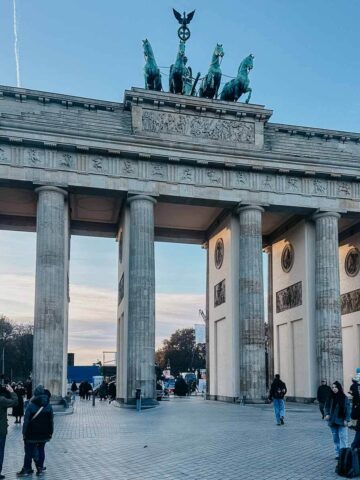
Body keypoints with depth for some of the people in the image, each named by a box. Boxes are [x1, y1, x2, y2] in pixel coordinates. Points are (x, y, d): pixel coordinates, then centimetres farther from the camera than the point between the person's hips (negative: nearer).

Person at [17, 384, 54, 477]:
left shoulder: (31, 406, -13)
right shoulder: (48, 406, -1)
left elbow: (26, 421, -12)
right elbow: (51, 421, 4)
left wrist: (24, 433, -5)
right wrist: (50, 432, 11)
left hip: (32, 434, -3)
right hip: (44, 434, 3)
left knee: (29, 451, 6)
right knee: (41, 450, 13)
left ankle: (27, 469, 12)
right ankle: (40, 467, 16)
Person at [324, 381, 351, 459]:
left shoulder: (344, 398, -6)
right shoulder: (330, 398, 3)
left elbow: (347, 409, -5)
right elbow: (327, 407, 10)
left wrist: (346, 420, -10)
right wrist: (327, 414, -8)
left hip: (341, 422, -4)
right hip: (332, 422, 4)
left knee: (343, 438, -6)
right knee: (335, 439, 10)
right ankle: (338, 454, 18)